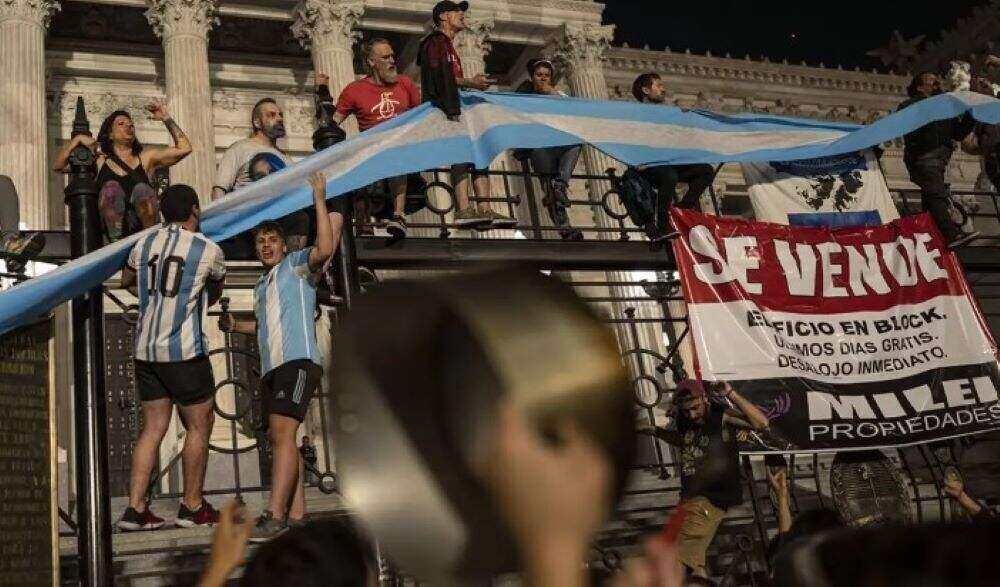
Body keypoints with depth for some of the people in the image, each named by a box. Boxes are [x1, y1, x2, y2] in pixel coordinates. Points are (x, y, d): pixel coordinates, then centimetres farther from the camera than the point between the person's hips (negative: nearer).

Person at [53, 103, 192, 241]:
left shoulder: (146, 158, 22)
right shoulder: (99, 161, 25)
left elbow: (184, 148, 13)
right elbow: (58, 166, 24)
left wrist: (166, 119, 13)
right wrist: (77, 139, 16)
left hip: (142, 225, -1)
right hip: (114, 225, 1)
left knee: (142, 189, -29)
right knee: (111, 187, -27)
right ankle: (116, 241, -36)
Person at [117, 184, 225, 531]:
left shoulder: (144, 244, 9)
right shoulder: (209, 250, -3)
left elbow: (127, 281, 28)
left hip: (144, 349, 6)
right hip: (184, 351, -6)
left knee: (153, 428, 11)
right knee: (199, 426, 6)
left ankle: (135, 509, 6)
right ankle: (192, 508, 12)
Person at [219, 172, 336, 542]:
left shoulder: (298, 264, 5)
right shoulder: (261, 285, 28)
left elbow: (325, 249, -18)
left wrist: (319, 200, -15)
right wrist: (236, 325, 29)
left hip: (299, 361, -9)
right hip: (271, 369, 9)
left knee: (282, 434, -20)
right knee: (280, 440, 6)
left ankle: (274, 516, -25)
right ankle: (297, 514, 10)